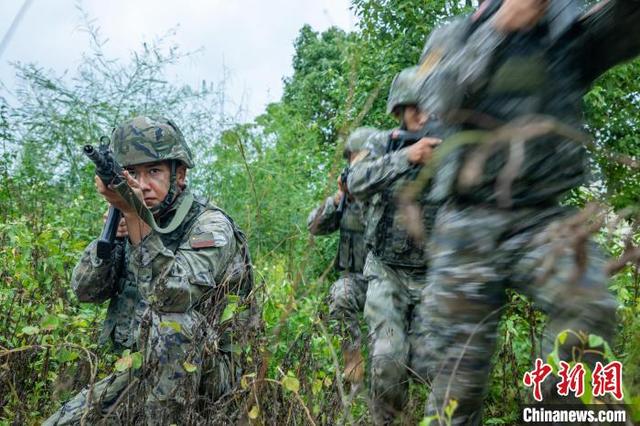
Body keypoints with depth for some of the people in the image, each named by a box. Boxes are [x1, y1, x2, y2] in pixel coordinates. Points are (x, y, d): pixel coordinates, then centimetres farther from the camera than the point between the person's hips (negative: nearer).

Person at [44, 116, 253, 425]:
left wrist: (133, 214, -35)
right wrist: (113, 231, -17)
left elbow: (174, 294, -33)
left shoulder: (211, 225, -16)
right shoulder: (134, 221, 5)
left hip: (203, 368, -6)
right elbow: (85, 290, -1)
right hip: (140, 369, 6)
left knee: (173, 320, -35)